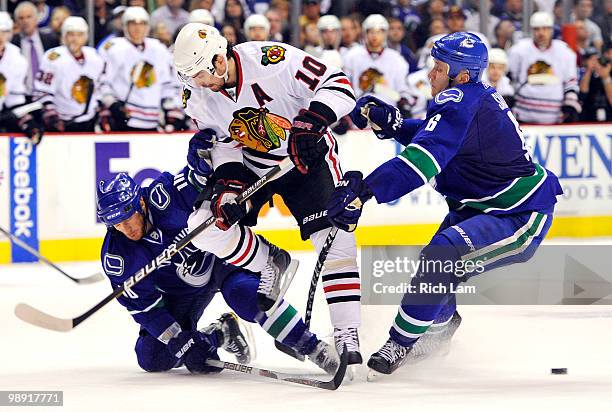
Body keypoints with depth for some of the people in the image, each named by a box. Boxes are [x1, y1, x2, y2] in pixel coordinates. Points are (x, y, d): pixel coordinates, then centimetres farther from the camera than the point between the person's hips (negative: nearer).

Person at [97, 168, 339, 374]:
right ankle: (219, 335, 17)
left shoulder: (166, 195, -30)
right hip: (183, 289, 4)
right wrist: (181, 342, -22)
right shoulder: (116, 256, -22)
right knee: (152, 359, -5)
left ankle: (311, 347, -24)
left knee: (246, 293, -35)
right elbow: (143, 307, -16)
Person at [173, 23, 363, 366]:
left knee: (334, 238, -18)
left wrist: (310, 123, -41)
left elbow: (337, 85, -28)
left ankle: (347, 334, -13)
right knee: (206, 224, -8)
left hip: (306, 156, -5)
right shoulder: (196, 94, -13)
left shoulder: (272, 60, -31)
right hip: (249, 163, 5)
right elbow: (223, 144, -6)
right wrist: (228, 188, -20)